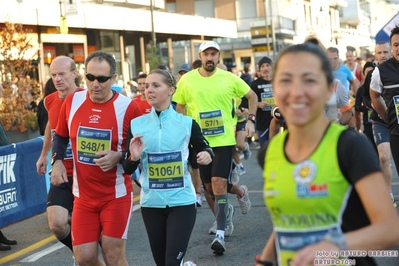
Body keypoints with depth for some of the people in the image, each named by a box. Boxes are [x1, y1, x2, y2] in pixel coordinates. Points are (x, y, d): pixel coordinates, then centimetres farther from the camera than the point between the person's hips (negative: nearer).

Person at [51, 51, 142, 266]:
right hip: (83, 196, 3)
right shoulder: (72, 102, -2)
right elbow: (60, 136, 15)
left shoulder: (128, 107, -13)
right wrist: (57, 161, -2)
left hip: (116, 195, -3)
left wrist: (119, 157, -22)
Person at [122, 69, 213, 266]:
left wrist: (206, 155, -12)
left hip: (182, 201, -3)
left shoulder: (186, 123, -5)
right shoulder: (136, 124, -1)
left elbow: (203, 148, 10)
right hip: (151, 203, 3)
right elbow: (128, 169, 3)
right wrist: (133, 157, -19)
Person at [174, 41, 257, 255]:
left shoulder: (229, 78, -4)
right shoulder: (187, 80, -1)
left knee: (218, 185, -13)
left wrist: (251, 120, 2)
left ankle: (220, 234, -8)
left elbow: (251, 96, 11)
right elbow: (180, 107, 12)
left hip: (224, 139, -3)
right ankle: (240, 192, 44)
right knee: (210, 187, 13)